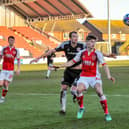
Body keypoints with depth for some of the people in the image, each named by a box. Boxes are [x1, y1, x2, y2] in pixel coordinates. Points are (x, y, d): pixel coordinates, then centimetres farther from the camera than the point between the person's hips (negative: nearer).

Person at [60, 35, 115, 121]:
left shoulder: (97, 54, -7)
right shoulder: (82, 53, 3)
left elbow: (104, 65, -16)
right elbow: (72, 62, 11)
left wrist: (109, 76, -31)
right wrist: (60, 66, 3)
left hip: (95, 77, -2)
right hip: (84, 77, 2)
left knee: (100, 92, -23)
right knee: (79, 90, -24)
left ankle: (107, 113, -12)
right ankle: (81, 108, 2)